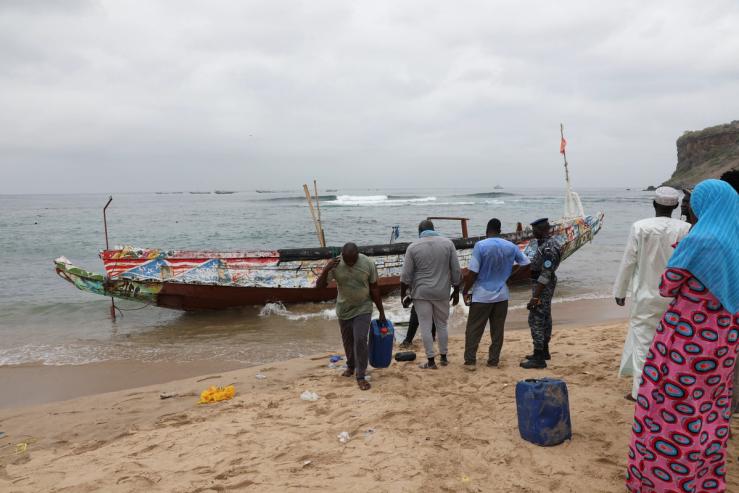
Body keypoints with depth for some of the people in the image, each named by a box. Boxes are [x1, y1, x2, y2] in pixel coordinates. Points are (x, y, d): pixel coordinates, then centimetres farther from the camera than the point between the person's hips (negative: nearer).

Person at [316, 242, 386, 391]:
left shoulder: (368, 263, -15)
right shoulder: (335, 265, -14)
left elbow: (374, 289, -6)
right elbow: (320, 285, -13)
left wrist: (381, 312, -1)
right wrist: (326, 270, -32)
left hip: (363, 309, -2)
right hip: (344, 310, 2)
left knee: (360, 340, -13)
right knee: (348, 341, 16)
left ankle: (361, 376, -1)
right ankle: (351, 366, 41)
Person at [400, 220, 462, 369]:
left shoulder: (413, 247, -4)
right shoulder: (448, 243, 0)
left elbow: (406, 276, -5)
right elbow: (456, 271, 0)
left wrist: (403, 295, 4)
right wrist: (456, 291, 10)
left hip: (421, 293, -2)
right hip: (442, 293, 2)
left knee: (425, 327, 4)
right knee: (442, 325, 16)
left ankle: (431, 361, 7)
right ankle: (444, 357, 24)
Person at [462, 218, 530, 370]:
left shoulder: (480, 245, -13)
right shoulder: (511, 247, 0)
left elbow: (473, 272, -15)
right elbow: (525, 264, 6)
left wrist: (465, 291, -5)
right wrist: (509, 274, 12)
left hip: (482, 295, -4)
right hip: (502, 295, 4)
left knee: (474, 329, 5)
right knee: (497, 329, 12)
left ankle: (470, 361, 5)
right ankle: (493, 360, 18)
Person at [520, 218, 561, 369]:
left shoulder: (548, 248, -23)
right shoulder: (546, 243, 9)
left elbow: (545, 275, -26)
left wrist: (535, 297, -26)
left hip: (543, 287, -11)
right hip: (545, 286, 11)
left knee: (536, 320, -8)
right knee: (545, 318, 17)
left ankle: (538, 358, -4)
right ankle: (544, 351, 28)